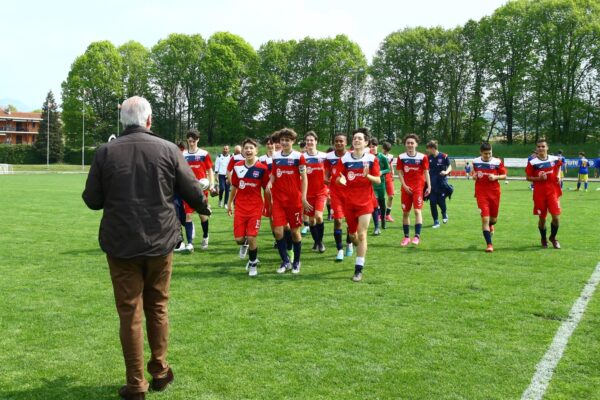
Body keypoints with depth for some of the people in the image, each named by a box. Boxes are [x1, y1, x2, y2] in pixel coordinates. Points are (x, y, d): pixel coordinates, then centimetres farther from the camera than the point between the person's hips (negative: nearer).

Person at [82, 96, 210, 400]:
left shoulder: (105, 152, -5)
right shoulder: (168, 149, -4)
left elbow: (92, 200, 1)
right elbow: (192, 191, -1)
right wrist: (204, 208, 21)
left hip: (121, 244, -1)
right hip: (159, 242, 1)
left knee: (130, 313, 6)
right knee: (157, 308, 17)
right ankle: (159, 372, 26)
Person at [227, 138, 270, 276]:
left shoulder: (262, 168, -7)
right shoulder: (237, 167, 1)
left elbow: (266, 188, 1)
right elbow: (234, 187, 12)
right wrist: (230, 204, 15)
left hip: (255, 207, -2)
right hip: (240, 207, 3)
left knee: (251, 237, -7)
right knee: (238, 238, -1)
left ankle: (253, 264, 16)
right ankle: (246, 243, 37)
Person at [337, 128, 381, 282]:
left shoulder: (372, 159, -4)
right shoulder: (345, 159, 0)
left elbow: (378, 180, -2)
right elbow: (340, 177, 5)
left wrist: (367, 175, -22)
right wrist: (341, 180, -19)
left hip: (365, 201, -2)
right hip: (349, 201, 3)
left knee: (361, 235, -9)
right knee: (352, 234, 12)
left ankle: (359, 269, -3)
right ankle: (361, 251, 45)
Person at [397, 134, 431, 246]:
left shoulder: (422, 157, -3)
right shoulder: (401, 157, 2)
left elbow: (426, 172, 1)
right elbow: (400, 172, 2)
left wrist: (429, 186, -3)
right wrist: (404, 185, -8)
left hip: (418, 187, -2)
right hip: (406, 188, 2)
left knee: (417, 211, -13)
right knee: (405, 212, 7)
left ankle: (417, 236, -12)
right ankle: (406, 237, 18)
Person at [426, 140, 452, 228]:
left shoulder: (444, 156, -8)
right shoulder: (429, 158, 3)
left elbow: (450, 167, 0)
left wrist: (446, 172, -19)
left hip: (442, 182, -3)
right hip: (432, 183, 3)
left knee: (440, 201, -3)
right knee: (432, 202, -2)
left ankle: (444, 213, 33)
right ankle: (436, 221, 11)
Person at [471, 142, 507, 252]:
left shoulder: (497, 162, -4)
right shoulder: (475, 162, 1)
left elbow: (504, 175, 2)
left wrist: (496, 177, -16)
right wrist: (474, 176, -4)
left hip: (494, 192, 1)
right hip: (481, 193, 0)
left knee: (493, 219, 13)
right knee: (485, 218, -11)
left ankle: (490, 225, 53)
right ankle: (489, 244, -6)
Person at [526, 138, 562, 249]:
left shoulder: (555, 159, 1)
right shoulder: (532, 162, -7)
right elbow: (528, 177, -3)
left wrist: (557, 177, 5)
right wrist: (538, 178, -19)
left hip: (553, 191, 1)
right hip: (539, 193, -1)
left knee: (556, 217, -6)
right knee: (542, 218, 6)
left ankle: (553, 238, 20)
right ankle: (543, 239, 30)